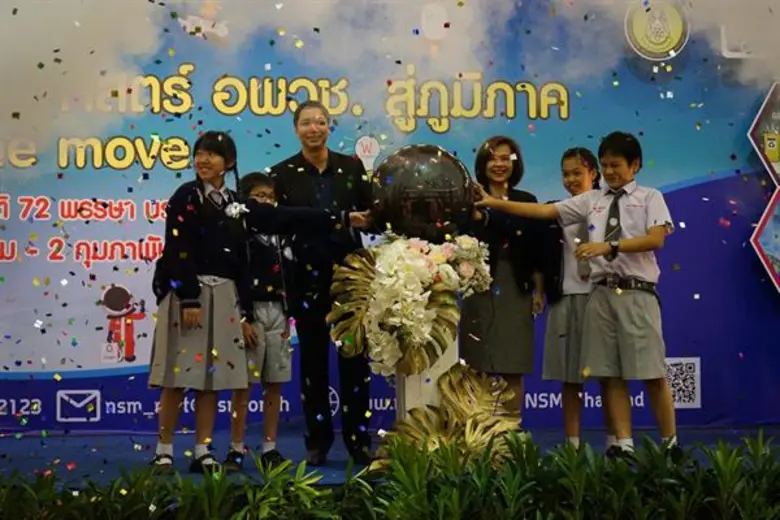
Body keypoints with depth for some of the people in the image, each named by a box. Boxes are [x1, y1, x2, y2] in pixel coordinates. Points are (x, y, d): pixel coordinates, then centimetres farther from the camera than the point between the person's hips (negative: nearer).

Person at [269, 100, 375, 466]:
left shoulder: (352, 166, 5)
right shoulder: (283, 173, 1)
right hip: (308, 276, -1)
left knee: (354, 357, 4)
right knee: (313, 359, 7)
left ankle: (359, 439, 14)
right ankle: (317, 440, 17)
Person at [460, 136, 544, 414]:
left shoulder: (527, 201, 12)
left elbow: (536, 250, 11)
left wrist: (538, 290, 7)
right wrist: (475, 217, -21)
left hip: (516, 290, 3)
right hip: (480, 289, -2)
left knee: (513, 369, 4)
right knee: (479, 368, -3)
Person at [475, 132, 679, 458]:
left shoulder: (650, 198, 5)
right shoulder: (591, 200, 13)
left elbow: (656, 239, -10)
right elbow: (544, 211, 7)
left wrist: (609, 245, -19)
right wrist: (495, 203, 0)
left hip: (637, 293, -3)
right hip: (602, 294, 4)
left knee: (653, 374, -1)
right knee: (610, 374, 4)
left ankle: (670, 442, 13)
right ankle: (623, 444, 11)